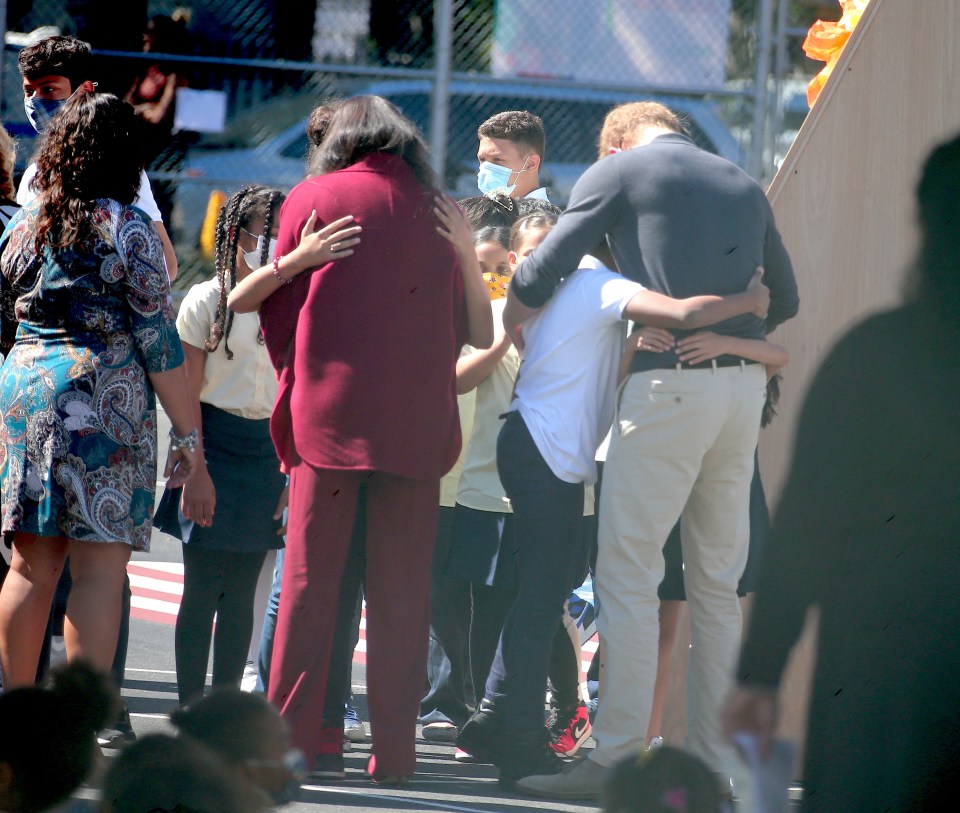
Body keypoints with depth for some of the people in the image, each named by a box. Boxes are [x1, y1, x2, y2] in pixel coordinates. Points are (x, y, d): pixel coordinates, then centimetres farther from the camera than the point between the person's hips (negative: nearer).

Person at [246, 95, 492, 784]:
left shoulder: (312, 199, 4)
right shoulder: (436, 210, 8)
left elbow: (278, 309, 8)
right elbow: (466, 323, 15)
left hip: (328, 409, -1)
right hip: (417, 417, 1)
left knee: (311, 578, 2)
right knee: (401, 589, 4)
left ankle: (291, 735, 0)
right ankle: (394, 747, 1)